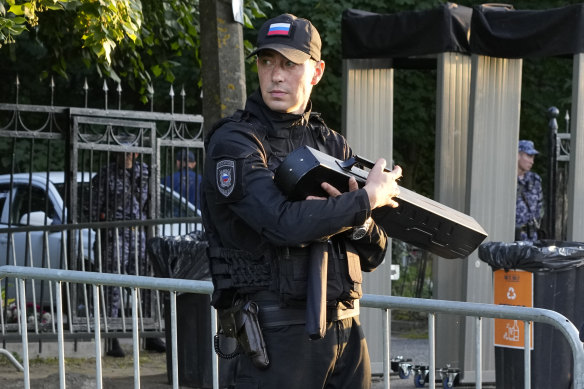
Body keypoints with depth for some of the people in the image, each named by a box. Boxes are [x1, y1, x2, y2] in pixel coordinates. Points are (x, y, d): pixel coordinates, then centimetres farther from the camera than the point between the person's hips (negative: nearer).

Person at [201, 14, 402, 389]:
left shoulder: (332, 144, 13)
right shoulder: (233, 143, -7)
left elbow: (372, 256, 12)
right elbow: (284, 222, -23)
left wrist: (358, 222, -11)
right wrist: (367, 199, -13)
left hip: (345, 328, 6)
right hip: (277, 331, -6)